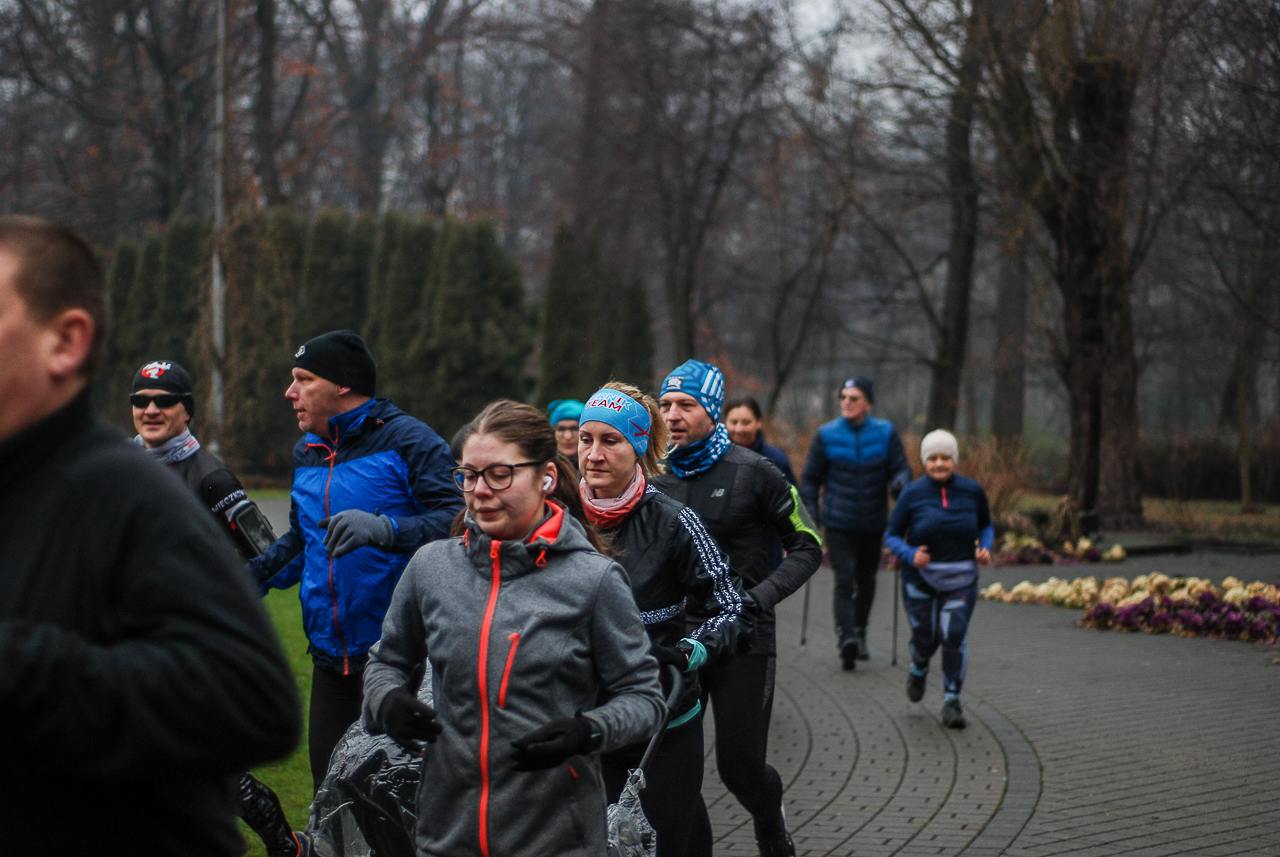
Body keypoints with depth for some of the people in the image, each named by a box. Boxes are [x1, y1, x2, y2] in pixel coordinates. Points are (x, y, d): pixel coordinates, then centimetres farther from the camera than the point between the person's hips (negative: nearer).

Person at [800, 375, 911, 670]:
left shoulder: (886, 433, -1)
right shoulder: (826, 435, -3)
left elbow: (901, 469, 0)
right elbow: (810, 479, 4)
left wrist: (899, 483, -23)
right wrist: (810, 514, -5)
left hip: (873, 524, 2)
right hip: (838, 524, -2)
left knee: (866, 582, 14)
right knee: (844, 581, -15)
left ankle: (859, 634, 32)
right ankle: (846, 638, -25)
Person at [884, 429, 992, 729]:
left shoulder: (972, 491, -5)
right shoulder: (913, 494, -9)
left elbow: (986, 526, 12)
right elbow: (891, 536, -4)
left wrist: (985, 548, -9)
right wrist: (910, 555, -23)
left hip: (960, 580, 0)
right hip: (920, 579, 0)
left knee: (954, 635, -14)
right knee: (925, 638, 4)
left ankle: (951, 703, -1)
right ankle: (919, 669, 42)